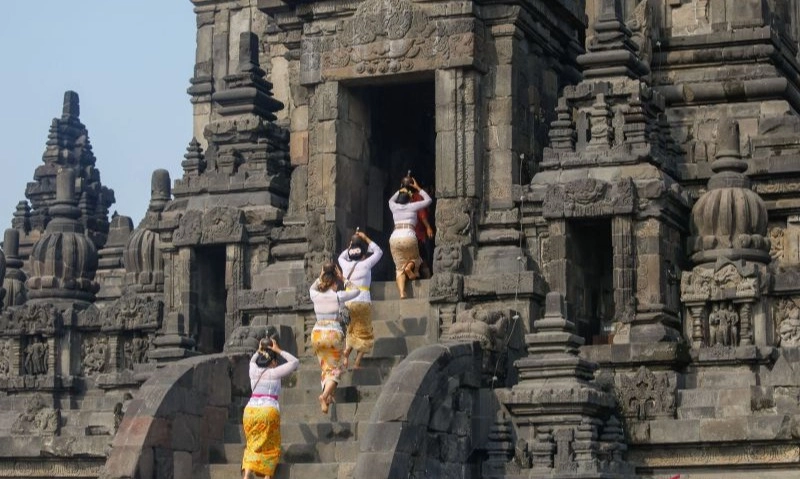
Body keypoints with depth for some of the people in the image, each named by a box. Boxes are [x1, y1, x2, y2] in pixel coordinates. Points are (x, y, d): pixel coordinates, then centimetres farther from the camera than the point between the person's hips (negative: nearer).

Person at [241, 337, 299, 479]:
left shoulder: (254, 370, 15)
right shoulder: (275, 372, 3)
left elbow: (252, 361, 41)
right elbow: (295, 362, 13)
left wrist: (259, 351, 29)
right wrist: (279, 351, 15)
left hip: (250, 410, 4)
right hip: (268, 411, -4)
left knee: (252, 445, 11)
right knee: (271, 447, 9)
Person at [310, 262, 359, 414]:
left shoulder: (316, 295, 2)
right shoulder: (337, 296, -7)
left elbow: (311, 288, 28)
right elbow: (356, 291, 8)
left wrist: (320, 276, 22)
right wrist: (343, 279, 11)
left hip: (317, 333, 4)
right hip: (334, 333, -4)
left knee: (325, 367, 19)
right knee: (335, 368, 3)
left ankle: (328, 396, 11)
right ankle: (325, 394, -19)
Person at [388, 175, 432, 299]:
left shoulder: (394, 207, 18)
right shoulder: (412, 206, 10)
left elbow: (391, 200, 44)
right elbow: (428, 200, 22)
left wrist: (401, 190, 45)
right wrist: (418, 188, 29)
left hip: (394, 238, 2)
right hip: (409, 236, -2)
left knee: (399, 267, 3)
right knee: (415, 259, 22)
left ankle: (402, 293, -19)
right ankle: (409, 267, -16)